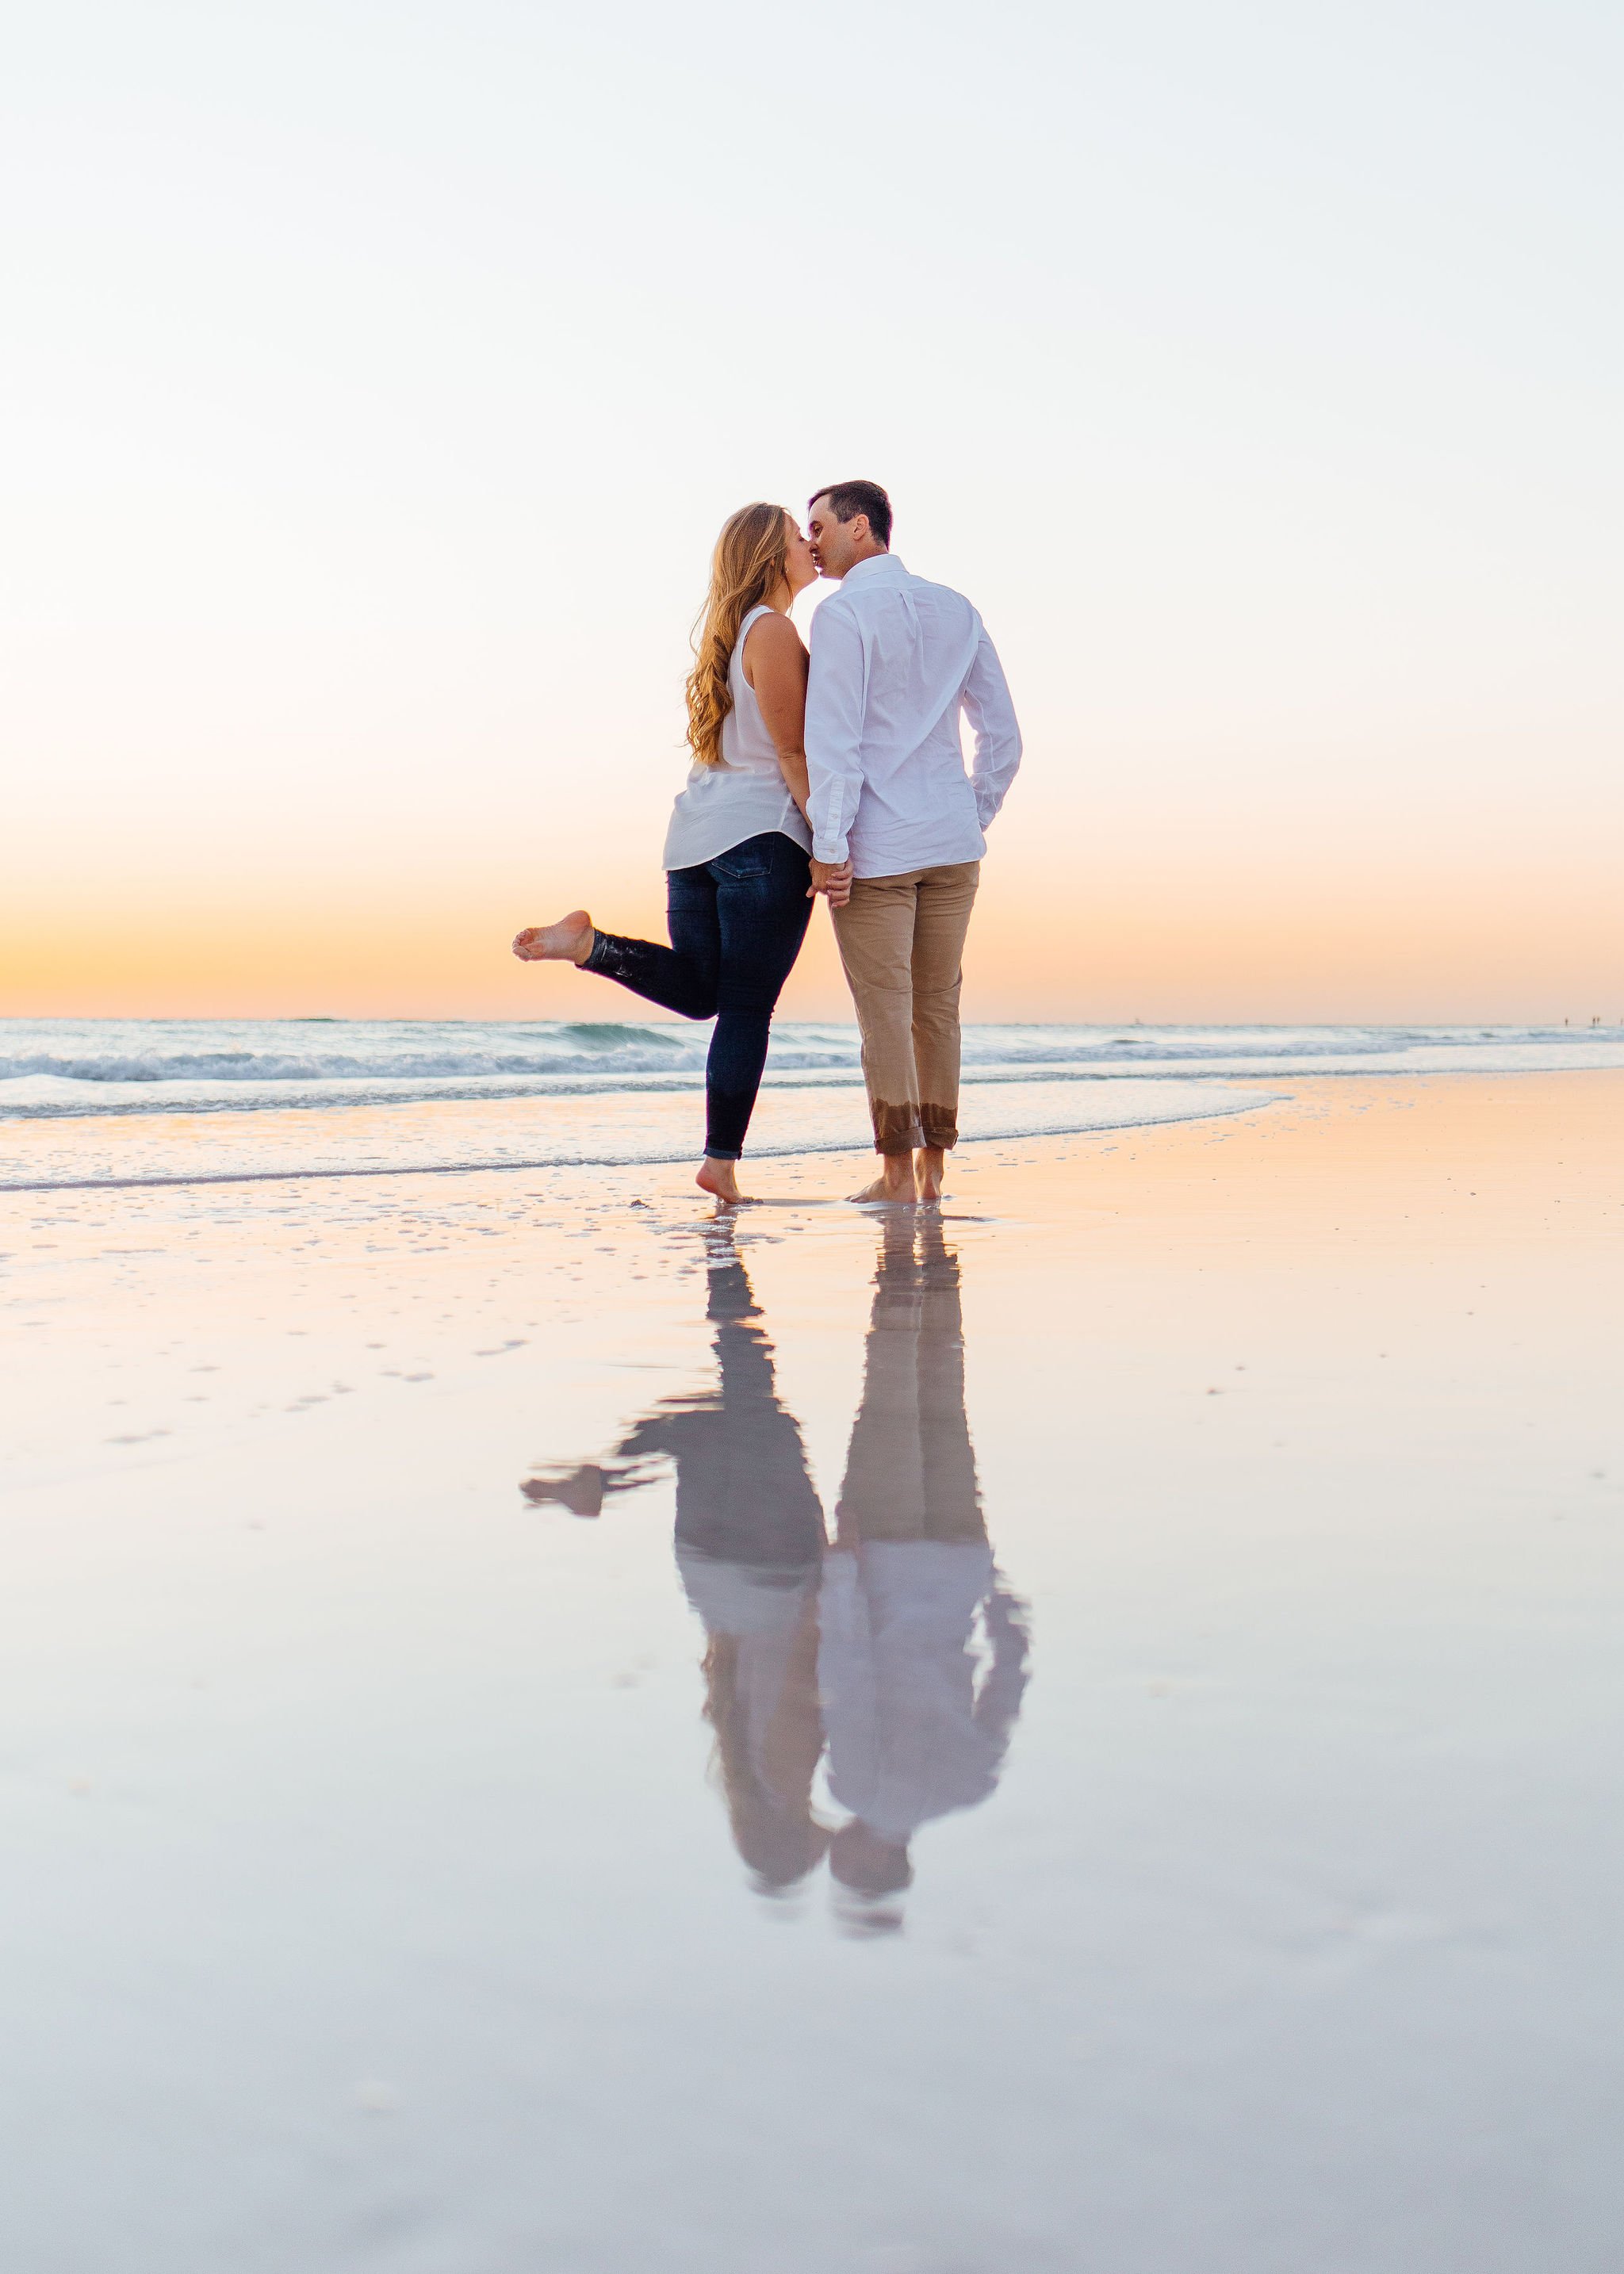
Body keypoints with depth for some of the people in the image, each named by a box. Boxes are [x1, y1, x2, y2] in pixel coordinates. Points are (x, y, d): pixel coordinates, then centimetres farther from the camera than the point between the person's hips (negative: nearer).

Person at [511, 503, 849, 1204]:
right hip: (763, 833, -8)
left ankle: (586, 943, -8)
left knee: (697, 989, 13)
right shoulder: (774, 631, -8)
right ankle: (721, 1162, 2)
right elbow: (792, 752, -13)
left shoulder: (729, 632, 21)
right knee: (746, 1007, -2)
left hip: (696, 831, 8)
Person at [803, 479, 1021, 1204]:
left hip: (874, 847, -6)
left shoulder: (843, 614, -8)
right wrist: (974, 820, 17)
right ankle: (932, 1170, 16)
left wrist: (828, 846, -13)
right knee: (938, 1006, 11)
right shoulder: (958, 612, 12)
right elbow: (1004, 736, 12)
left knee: (885, 1009, 0)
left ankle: (897, 1176, 3)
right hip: (953, 844, 6)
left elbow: (834, 740, -15)